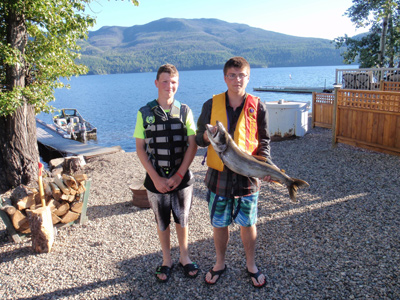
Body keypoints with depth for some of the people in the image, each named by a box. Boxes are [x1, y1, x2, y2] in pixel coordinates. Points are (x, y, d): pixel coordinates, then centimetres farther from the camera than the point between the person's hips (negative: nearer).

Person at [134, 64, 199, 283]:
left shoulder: (184, 111, -2)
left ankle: (184, 257, 35)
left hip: (182, 178, 0)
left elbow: (192, 145, -5)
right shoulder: (145, 113, -3)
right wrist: (156, 178, -11)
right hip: (156, 180, 0)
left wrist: (179, 175, -12)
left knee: (182, 219, 15)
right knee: (162, 222, 14)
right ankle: (167, 261, 33)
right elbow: (140, 149, -4)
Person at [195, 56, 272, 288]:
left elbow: (263, 141, 3)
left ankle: (251, 265, 37)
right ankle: (220, 264, 38)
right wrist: (208, 136, -21)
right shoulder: (212, 105, -2)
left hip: (247, 176, 0)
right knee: (219, 224, 14)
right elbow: (199, 139, 3)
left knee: (248, 224, 14)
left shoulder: (257, 107, -3)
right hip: (219, 175, 1)